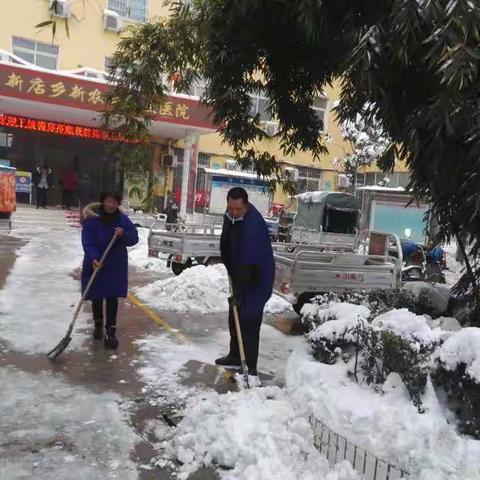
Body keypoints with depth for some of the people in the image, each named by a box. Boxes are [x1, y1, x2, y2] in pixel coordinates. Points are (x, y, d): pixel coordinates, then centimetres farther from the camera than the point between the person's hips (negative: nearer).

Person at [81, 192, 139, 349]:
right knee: (96, 297, 14)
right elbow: (87, 242, -16)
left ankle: (110, 332, 4)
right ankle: (98, 325, 37)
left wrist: (123, 234, -24)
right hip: (96, 264, 0)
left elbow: (134, 238, -3)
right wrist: (93, 258, -31)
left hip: (116, 266, 1)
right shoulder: (92, 219, -10)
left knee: (112, 299, -1)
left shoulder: (123, 219, -2)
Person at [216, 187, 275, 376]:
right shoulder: (231, 214, -3)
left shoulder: (253, 226, -32)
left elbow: (249, 264, -33)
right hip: (240, 272, 9)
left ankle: (249, 368, 0)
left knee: (249, 321, -10)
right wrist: (228, 265, 17)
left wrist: (238, 292, -33)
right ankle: (235, 355, 33)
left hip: (257, 277, -9)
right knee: (234, 317, 17)